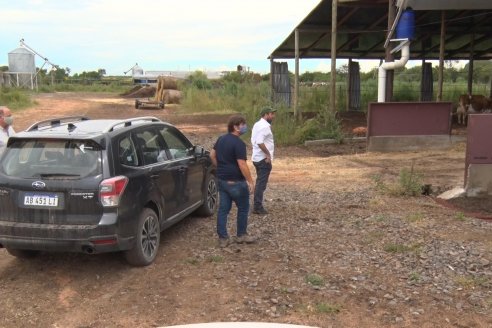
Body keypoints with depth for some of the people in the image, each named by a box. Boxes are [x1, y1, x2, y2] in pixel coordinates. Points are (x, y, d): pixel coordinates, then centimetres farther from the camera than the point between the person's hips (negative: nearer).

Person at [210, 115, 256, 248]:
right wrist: (250, 181, -18)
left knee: (223, 209, 9)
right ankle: (241, 235, 22)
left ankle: (223, 238, 12)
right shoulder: (239, 143, -18)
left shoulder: (221, 139, 8)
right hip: (236, 182, -8)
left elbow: (212, 155, 16)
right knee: (243, 208, 11)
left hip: (222, 180, 8)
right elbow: (242, 164, -22)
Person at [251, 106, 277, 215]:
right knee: (261, 183, -4)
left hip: (257, 158, 10)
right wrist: (268, 154, -21)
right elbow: (260, 142, -27)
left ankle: (257, 206, 23)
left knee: (259, 183, 17)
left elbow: (254, 141, 18)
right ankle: (258, 207, 0)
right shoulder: (265, 126, -17)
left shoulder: (257, 124, 14)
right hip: (264, 159, -10)